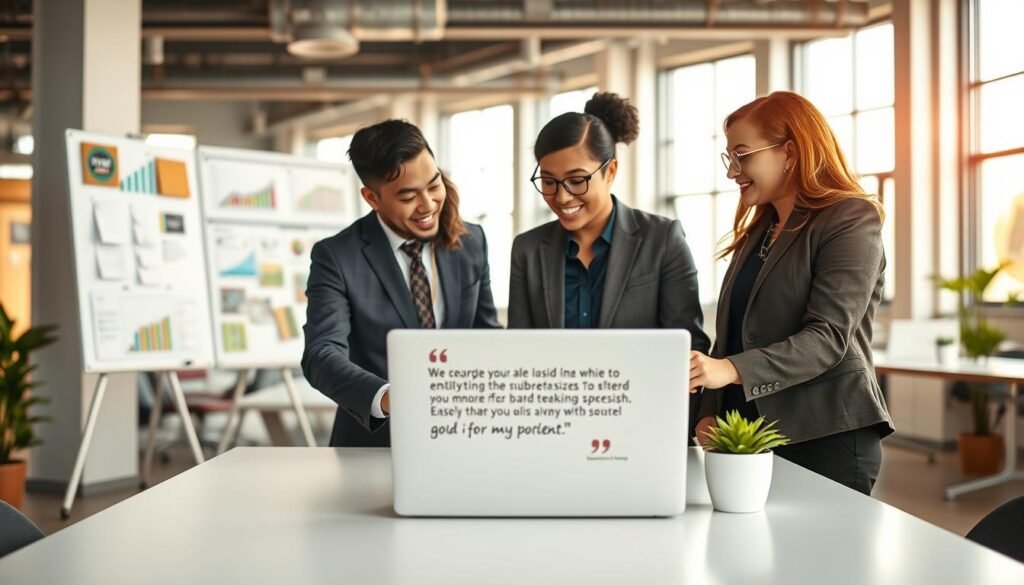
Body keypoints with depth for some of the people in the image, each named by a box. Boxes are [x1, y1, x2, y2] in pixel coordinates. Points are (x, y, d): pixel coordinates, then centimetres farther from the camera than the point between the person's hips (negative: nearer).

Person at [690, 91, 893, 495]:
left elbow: (828, 337, -18)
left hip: (827, 442, -7)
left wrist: (732, 370, -30)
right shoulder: (757, 232, 18)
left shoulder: (851, 220, -6)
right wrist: (711, 412, 1)